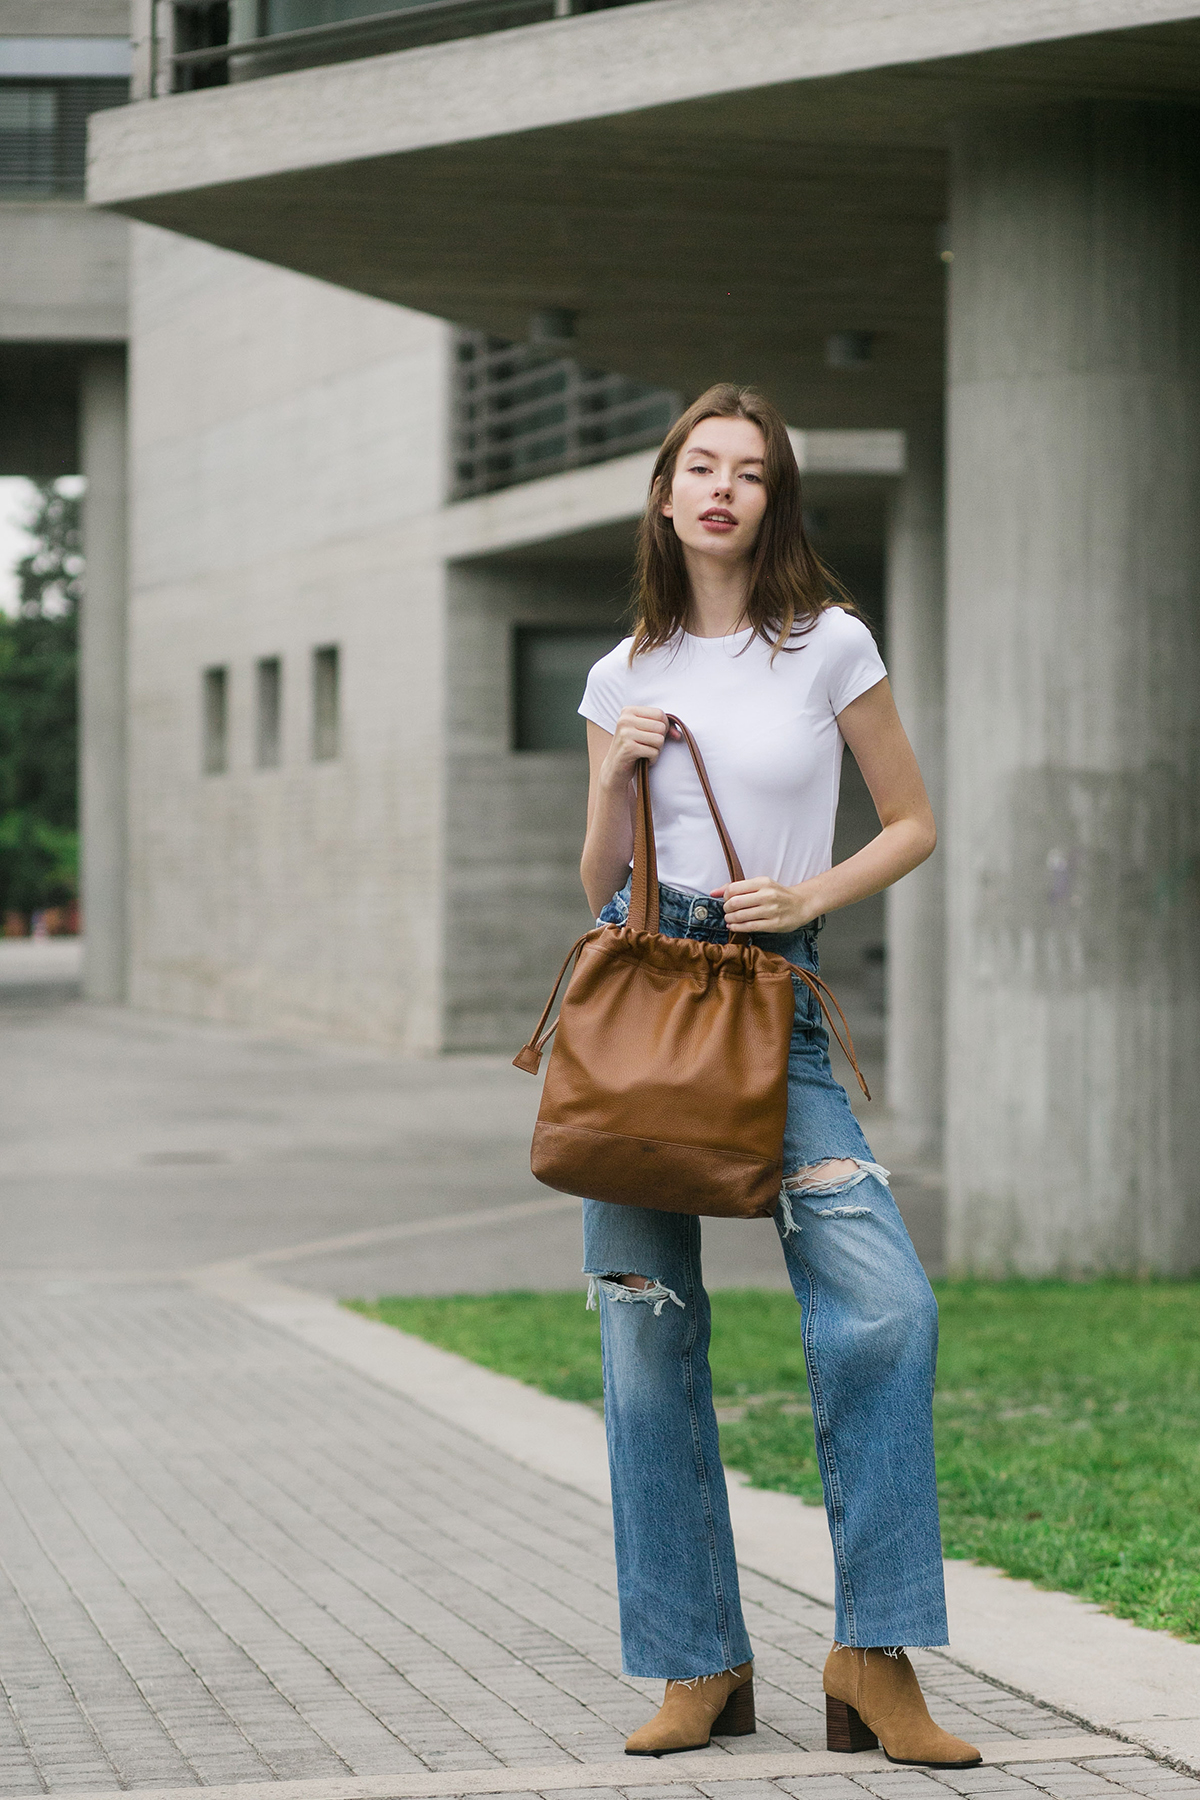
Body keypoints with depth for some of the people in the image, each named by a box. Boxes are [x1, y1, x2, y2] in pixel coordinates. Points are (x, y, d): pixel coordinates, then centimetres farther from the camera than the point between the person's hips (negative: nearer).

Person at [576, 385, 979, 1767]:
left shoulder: (830, 645, 4)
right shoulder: (626, 676, 11)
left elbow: (912, 823, 9)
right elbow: (599, 887, 13)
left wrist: (810, 895, -7)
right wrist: (616, 779, -4)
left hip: (773, 992, -2)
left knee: (882, 1305, -17)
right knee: (646, 1330, -1)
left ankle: (873, 1661, -8)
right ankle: (698, 1664, 9)